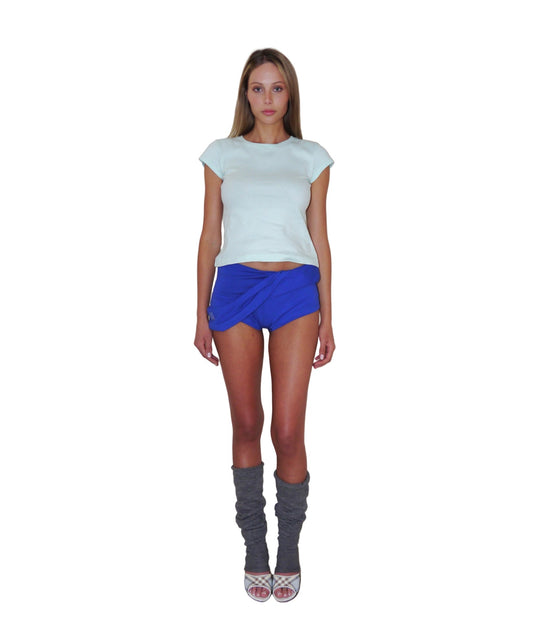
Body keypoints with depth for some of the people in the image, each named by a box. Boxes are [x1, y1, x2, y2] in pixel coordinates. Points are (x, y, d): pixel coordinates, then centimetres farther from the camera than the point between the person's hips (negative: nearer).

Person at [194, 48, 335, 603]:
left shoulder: (311, 157, 12)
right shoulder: (222, 155, 11)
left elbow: (320, 239, 11)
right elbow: (209, 238, 10)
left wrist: (327, 319, 7)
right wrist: (202, 315, 5)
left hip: (296, 287, 0)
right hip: (235, 287, 1)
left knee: (288, 431, -4)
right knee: (246, 425, 4)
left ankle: (289, 551, 14)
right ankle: (254, 549, 18)